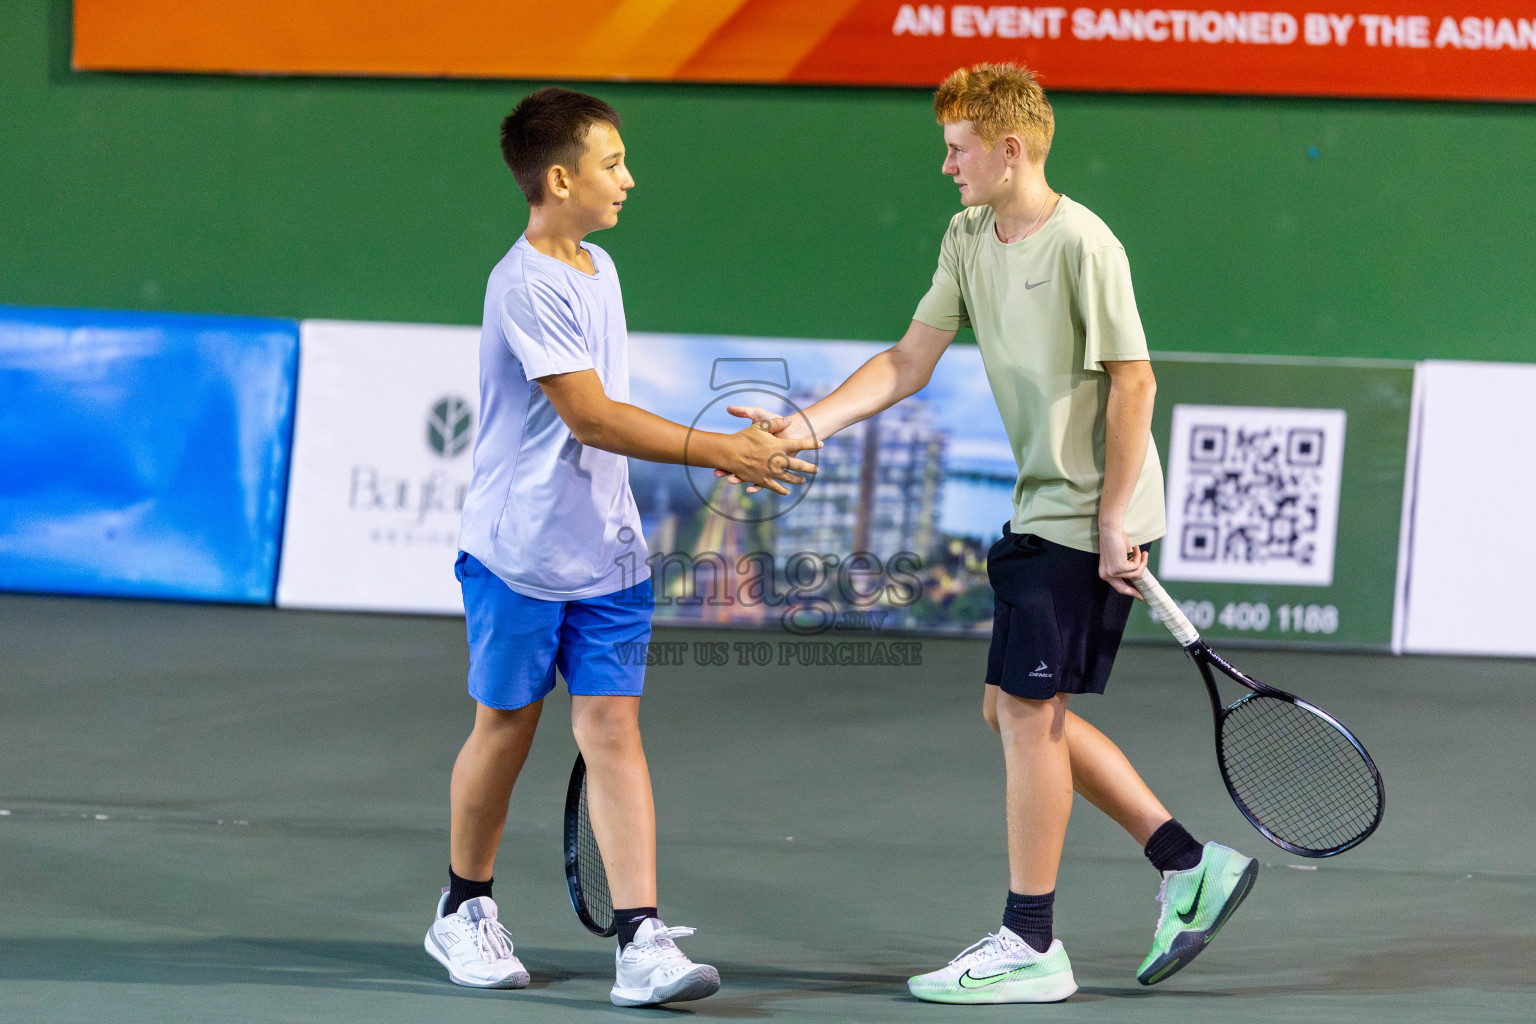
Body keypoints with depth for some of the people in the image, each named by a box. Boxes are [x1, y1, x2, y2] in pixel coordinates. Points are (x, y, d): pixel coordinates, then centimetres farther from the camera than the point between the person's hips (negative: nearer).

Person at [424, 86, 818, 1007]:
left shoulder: (598, 268, 10)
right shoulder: (527, 286, -17)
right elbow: (590, 415, -22)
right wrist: (721, 452, -22)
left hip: (606, 553, 6)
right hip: (520, 552, -6)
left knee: (613, 729, -3)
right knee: (507, 726, 7)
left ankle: (641, 941, -10)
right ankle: (466, 913, 27)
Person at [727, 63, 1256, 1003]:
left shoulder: (1083, 244, -17)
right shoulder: (969, 239, 8)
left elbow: (1133, 381, -17)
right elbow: (911, 361, 9)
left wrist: (1114, 520, -17)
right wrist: (806, 425, -2)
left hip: (1091, 517, -9)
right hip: (1040, 510, 9)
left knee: (1027, 709, -6)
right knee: (1016, 711, 11)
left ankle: (1031, 944, 2)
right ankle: (1192, 865, 18)